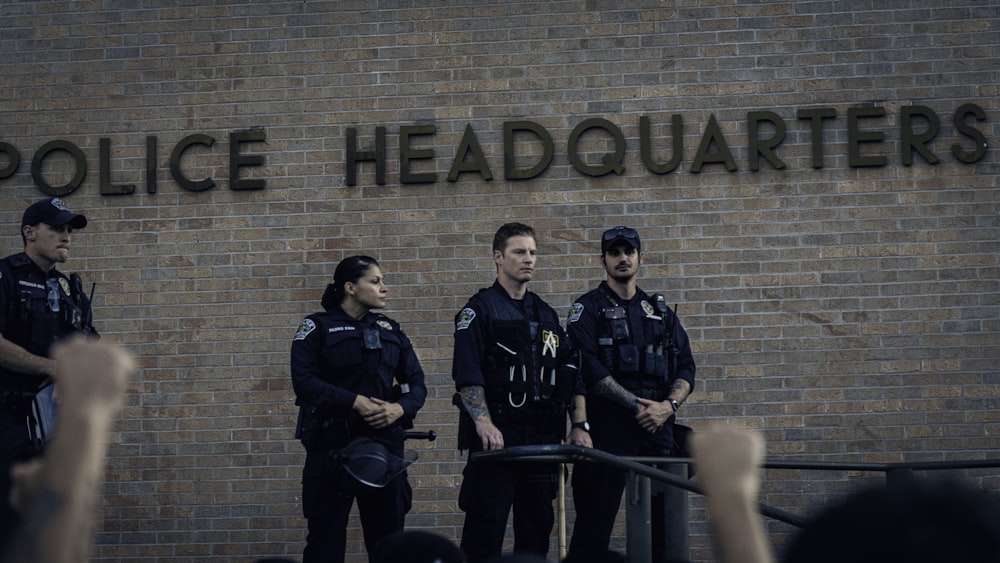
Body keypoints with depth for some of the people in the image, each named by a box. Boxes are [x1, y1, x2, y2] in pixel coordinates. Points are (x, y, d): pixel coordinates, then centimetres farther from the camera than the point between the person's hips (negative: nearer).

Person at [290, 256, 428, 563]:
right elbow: (304, 381, -12)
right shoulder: (317, 327, 0)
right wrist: (354, 401, -21)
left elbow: (416, 383, 10)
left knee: (388, 534, 8)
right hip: (331, 442, -4)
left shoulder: (391, 330, 14)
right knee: (326, 535, 0)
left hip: (384, 442, 4)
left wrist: (400, 408, -12)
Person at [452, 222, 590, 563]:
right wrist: (483, 422, -25)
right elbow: (467, 375, -12)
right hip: (497, 436, -6)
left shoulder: (546, 315, 17)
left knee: (537, 528, 9)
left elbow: (571, 373, 15)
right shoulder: (479, 311, -1)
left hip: (543, 437, 6)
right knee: (485, 532, -5)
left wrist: (579, 425, 4)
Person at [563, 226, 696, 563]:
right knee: (595, 522, -4)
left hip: (658, 426, 5)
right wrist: (637, 405, -14)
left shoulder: (660, 311, 18)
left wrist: (669, 405, -7)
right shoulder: (588, 309, 3)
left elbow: (685, 368, 12)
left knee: (662, 521, 5)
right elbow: (589, 371, -10)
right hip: (608, 427, -4)